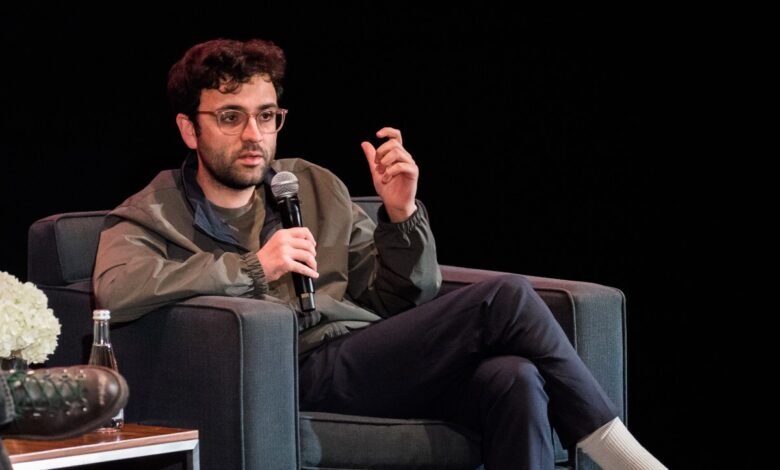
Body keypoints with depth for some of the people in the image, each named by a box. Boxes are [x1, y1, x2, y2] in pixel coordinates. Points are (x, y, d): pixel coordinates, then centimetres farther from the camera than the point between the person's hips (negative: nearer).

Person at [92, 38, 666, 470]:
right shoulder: (152, 216, 8)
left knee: (513, 378, -28)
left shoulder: (314, 186, 22)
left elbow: (405, 301, 20)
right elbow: (114, 290, -17)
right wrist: (253, 266, -18)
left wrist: (401, 215, 0)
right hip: (306, 370, -5)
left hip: (374, 359, 5)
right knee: (506, 298, -20)